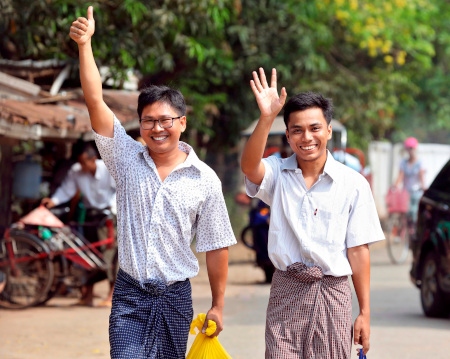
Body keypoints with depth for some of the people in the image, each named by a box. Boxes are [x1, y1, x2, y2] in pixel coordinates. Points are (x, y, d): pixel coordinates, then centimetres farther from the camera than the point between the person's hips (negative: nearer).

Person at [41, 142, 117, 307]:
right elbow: (66, 190, -3)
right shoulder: (75, 171, -8)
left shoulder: (109, 169, -15)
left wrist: (113, 205, -27)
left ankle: (112, 295, -6)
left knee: (110, 252, -11)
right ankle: (87, 295, 14)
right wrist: (53, 201, -20)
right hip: (91, 214, 4)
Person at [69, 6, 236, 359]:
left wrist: (218, 305, 5)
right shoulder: (127, 158, -1)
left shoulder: (205, 179, -2)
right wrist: (84, 44, -19)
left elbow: (216, 246, 3)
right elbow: (95, 101, -10)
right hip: (129, 294, -1)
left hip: (175, 297, 1)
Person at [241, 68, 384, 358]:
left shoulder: (353, 184, -1)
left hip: (333, 293, 0)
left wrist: (365, 312, 0)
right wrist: (267, 118, -36)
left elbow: (358, 250, 1)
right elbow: (249, 166, -22)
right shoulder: (278, 174, 2)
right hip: (286, 291, 1)